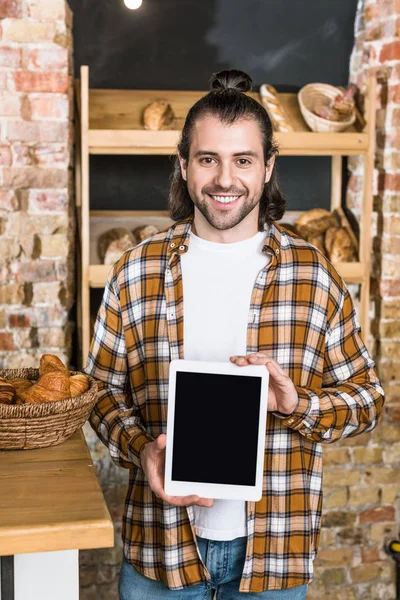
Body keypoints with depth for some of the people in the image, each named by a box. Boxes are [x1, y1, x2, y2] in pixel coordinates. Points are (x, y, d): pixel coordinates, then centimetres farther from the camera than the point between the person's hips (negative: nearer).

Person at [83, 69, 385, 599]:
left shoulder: (314, 274, -5)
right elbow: (102, 387, 3)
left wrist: (298, 405, -20)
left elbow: (367, 396, -1)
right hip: (160, 537, 1)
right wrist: (139, 449, -15)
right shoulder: (136, 271, -2)